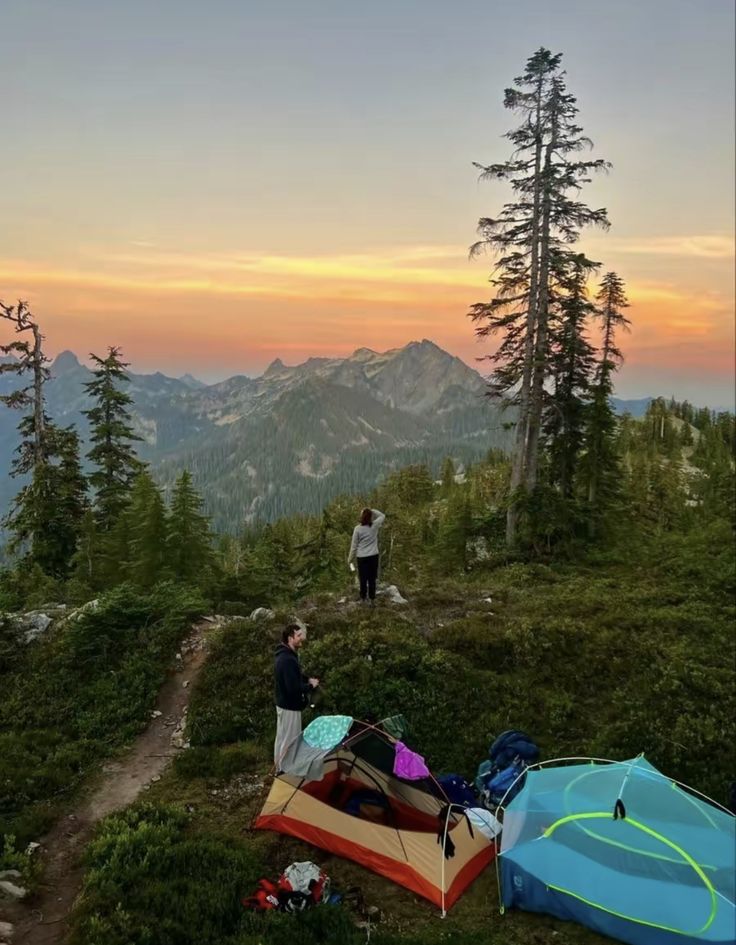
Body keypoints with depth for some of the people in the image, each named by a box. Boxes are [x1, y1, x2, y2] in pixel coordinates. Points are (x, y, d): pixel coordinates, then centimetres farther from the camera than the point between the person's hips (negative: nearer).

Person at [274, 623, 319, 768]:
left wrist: (307, 679, 6)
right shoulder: (288, 659, -27)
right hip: (290, 706, -10)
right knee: (289, 741, 0)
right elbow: (294, 689, -30)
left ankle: (279, 768, 34)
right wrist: (310, 685, -14)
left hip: (282, 703, 10)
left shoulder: (283, 655, 6)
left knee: (282, 737, 21)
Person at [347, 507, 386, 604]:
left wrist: (350, 559, 6)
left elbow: (354, 546, -4)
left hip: (362, 557, -2)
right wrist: (372, 510, 5)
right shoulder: (375, 525, -5)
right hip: (373, 556, 2)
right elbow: (382, 516, 17)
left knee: (363, 579, 8)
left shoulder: (357, 528, -10)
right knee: (372, 579, 7)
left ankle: (363, 600, 17)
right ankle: (371, 600, 13)